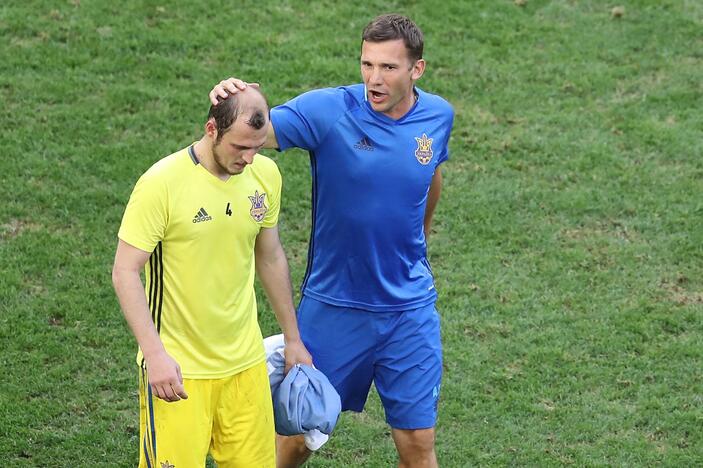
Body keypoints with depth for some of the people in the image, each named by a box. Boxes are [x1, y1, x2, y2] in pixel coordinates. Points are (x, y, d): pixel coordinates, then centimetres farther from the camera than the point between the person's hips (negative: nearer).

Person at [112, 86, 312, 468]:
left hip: (245, 364, 5)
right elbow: (125, 272, -14)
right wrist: (155, 354, -22)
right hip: (177, 369, -5)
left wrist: (292, 339, 18)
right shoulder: (162, 183, -16)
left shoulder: (265, 174, 1)